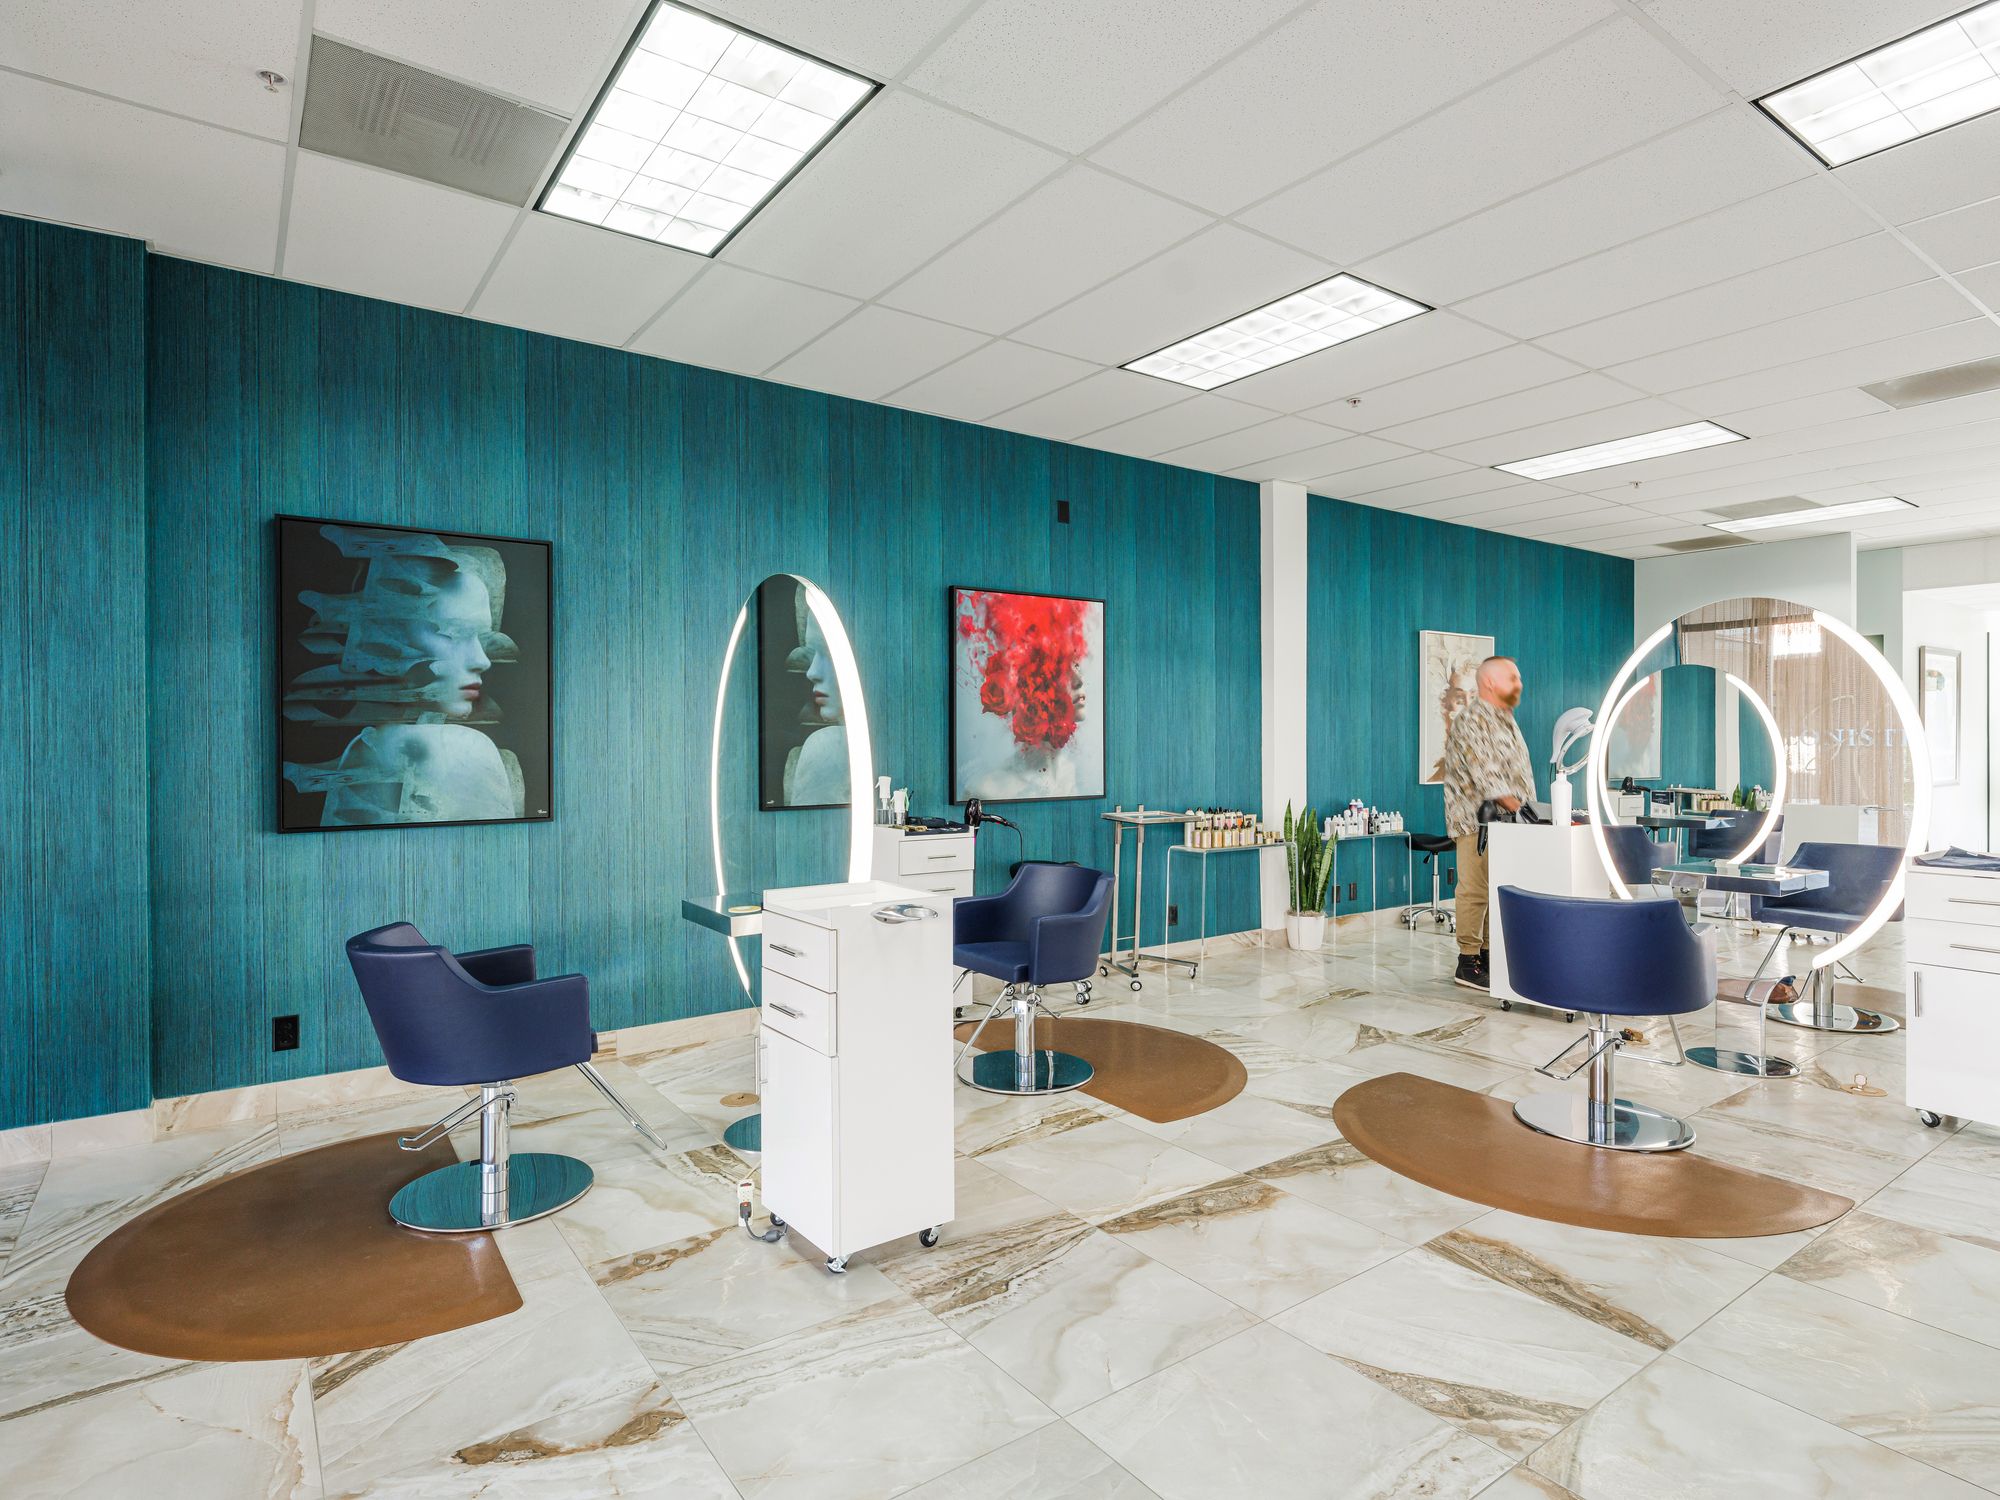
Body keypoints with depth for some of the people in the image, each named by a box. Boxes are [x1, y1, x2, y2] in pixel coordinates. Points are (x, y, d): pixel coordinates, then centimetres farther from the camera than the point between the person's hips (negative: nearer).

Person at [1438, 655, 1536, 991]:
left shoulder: (1508, 722, 21)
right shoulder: (1471, 720, -11)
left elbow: (1522, 774, 23)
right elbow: (1485, 774, -21)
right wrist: (1516, 807, -28)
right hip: (1477, 822, -9)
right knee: (1475, 890, -8)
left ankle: (1489, 953, 19)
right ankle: (1467, 962, -4)